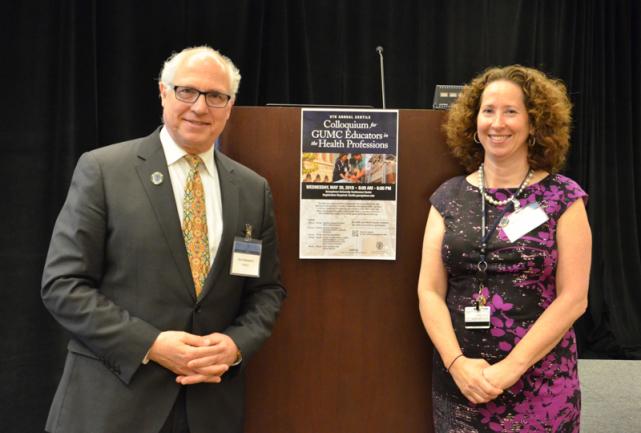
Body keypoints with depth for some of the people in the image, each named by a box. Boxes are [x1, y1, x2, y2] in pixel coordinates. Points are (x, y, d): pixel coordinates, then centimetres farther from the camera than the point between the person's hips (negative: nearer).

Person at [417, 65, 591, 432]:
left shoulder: (563, 197, -4)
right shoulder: (448, 197, 3)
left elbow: (573, 297, -8)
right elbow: (430, 291, 0)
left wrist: (511, 368, -14)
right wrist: (456, 362, -13)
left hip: (541, 384, -2)